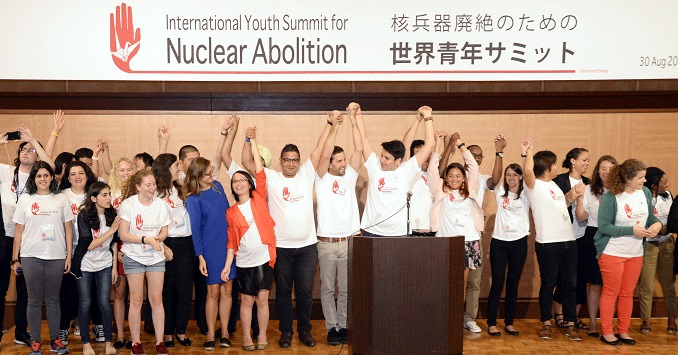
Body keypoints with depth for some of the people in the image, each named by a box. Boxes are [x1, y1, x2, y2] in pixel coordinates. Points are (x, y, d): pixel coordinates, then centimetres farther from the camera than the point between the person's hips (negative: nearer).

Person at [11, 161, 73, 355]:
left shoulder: (61, 199, 5)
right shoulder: (25, 200, 4)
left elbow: (68, 229, 5)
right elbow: (18, 231, 6)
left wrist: (69, 256, 1)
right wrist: (14, 259, 4)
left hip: (56, 257, 0)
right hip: (31, 257, 0)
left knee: (53, 299, 7)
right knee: (35, 300, 4)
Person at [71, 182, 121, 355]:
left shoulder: (112, 214, -6)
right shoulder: (84, 216, -16)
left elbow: (114, 243, 3)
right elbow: (90, 245, -21)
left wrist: (115, 267, 3)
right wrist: (111, 229, -24)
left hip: (105, 265, 2)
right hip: (84, 264, -2)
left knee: (104, 303, -2)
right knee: (85, 304, 4)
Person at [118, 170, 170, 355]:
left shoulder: (160, 204, -1)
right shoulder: (128, 204, -10)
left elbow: (164, 232, 6)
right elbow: (123, 235, -12)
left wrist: (157, 239, -16)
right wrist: (145, 239, -23)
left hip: (156, 257, 2)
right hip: (134, 257, -2)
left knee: (156, 299, 3)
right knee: (136, 300, 3)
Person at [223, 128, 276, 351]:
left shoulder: (259, 199, 1)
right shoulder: (231, 212, 4)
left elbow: (260, 173, -8)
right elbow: (231, 241, 5)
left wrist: (253, 142, -9)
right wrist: (227, 265, -2)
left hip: (264, 258, -1)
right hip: (244, 262, 1)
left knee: (262, 299, 4)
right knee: (247, 300, 7)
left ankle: (262, 336, 17)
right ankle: (246, 336, 20)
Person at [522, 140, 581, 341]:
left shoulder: (553, 185, 17)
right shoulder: (534, 186, -7)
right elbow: (527, 170, -29)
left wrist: (573, 196, 13)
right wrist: (528, 152, -14)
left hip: (568, 240, 7)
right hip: (547, 243, -7)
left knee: (570, 284, 9)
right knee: (548, 284, 3)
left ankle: (570, 325, 17)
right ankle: (546, 324, 16)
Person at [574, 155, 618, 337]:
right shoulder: (589, 190, 3)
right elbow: (581, 217, 0)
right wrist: (579, 197, -10)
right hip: (593, 239, 0)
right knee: (595, 284, 6)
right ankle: (592, 323, 16)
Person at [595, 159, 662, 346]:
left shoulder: (645, 192, -2)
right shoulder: (611, 197, -18)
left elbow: (650, 216, 10)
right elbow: (603, 226, -20)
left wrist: (657, 223, -13)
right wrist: (632, 230, -23)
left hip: (636, 253, 5)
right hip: (612, 252, -5)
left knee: (627, 293, 14)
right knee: (611, 293, 5)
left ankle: (623, 331, 26)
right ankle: (607, 332, 18)